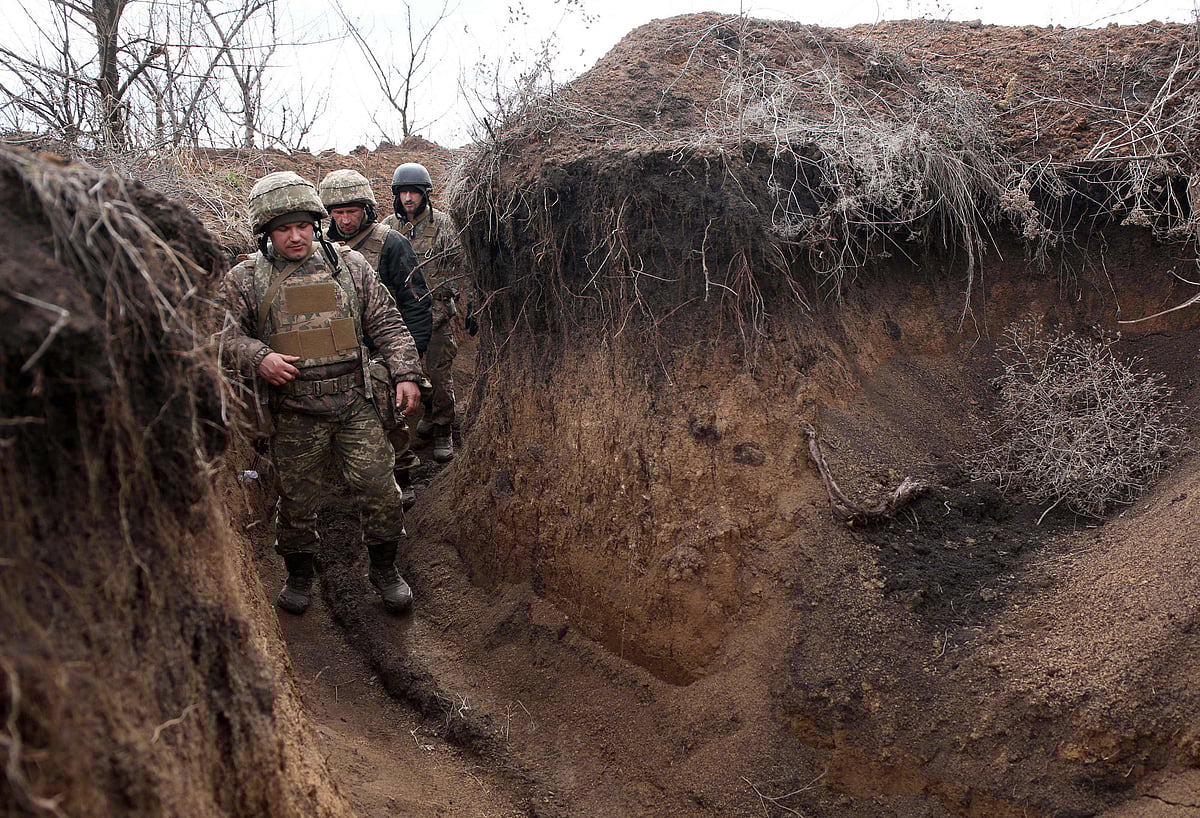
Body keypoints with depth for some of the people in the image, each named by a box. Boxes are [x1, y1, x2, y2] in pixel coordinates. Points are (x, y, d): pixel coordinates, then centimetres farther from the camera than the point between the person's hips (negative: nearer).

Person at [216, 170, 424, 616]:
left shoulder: (349, 264, 5)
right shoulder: (245, 279, 2)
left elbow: (387, 323, 8)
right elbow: (226, 334, 1)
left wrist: (405, 373, -1)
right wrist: (258, 358, -18)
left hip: (355, 406, 1)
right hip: (293, 414, -1)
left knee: (380, 489, -2)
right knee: (297, 499, 9)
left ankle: (384, 569, 21)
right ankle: (299, 575, 33)